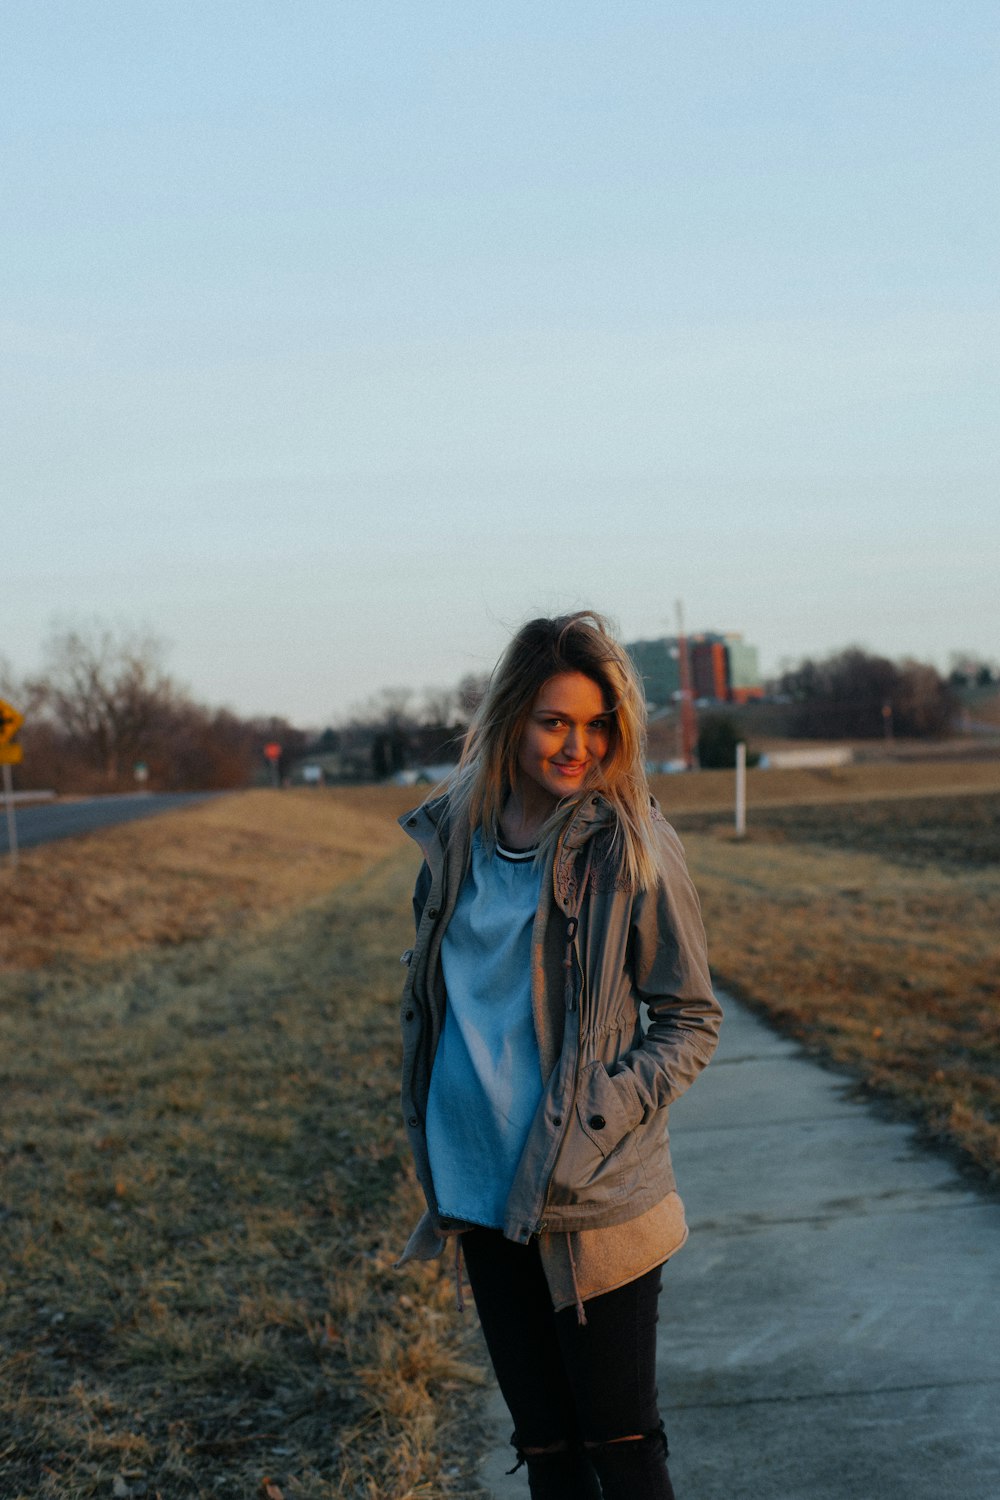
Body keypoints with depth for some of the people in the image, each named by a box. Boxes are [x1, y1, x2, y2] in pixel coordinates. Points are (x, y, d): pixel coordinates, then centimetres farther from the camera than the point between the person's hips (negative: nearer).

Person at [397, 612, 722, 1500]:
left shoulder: (630, 842, -8)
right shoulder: (457, 835, 4)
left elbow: (690, 1019, -4)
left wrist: (605, 1111, -17)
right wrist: (432, 1143, 10)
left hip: (594, 1201, -4)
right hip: (482, 1188, 4)